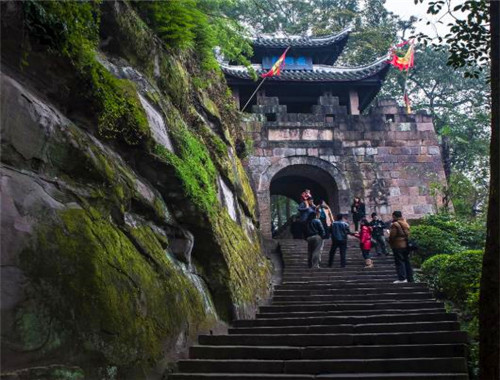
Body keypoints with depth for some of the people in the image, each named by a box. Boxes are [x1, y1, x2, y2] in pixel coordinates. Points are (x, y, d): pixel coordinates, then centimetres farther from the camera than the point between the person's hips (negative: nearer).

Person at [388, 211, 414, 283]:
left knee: (399, 262, -5)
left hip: (398, 245, -8)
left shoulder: (395, 224, -13)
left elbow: (392, 235, -16)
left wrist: (390, 241, 1)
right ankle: (410, 278, 16)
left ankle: (402, 278, -9)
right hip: (406, 245, 8)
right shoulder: (406, 223, 14)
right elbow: (409, 234, 15)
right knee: (407, 261, 13)